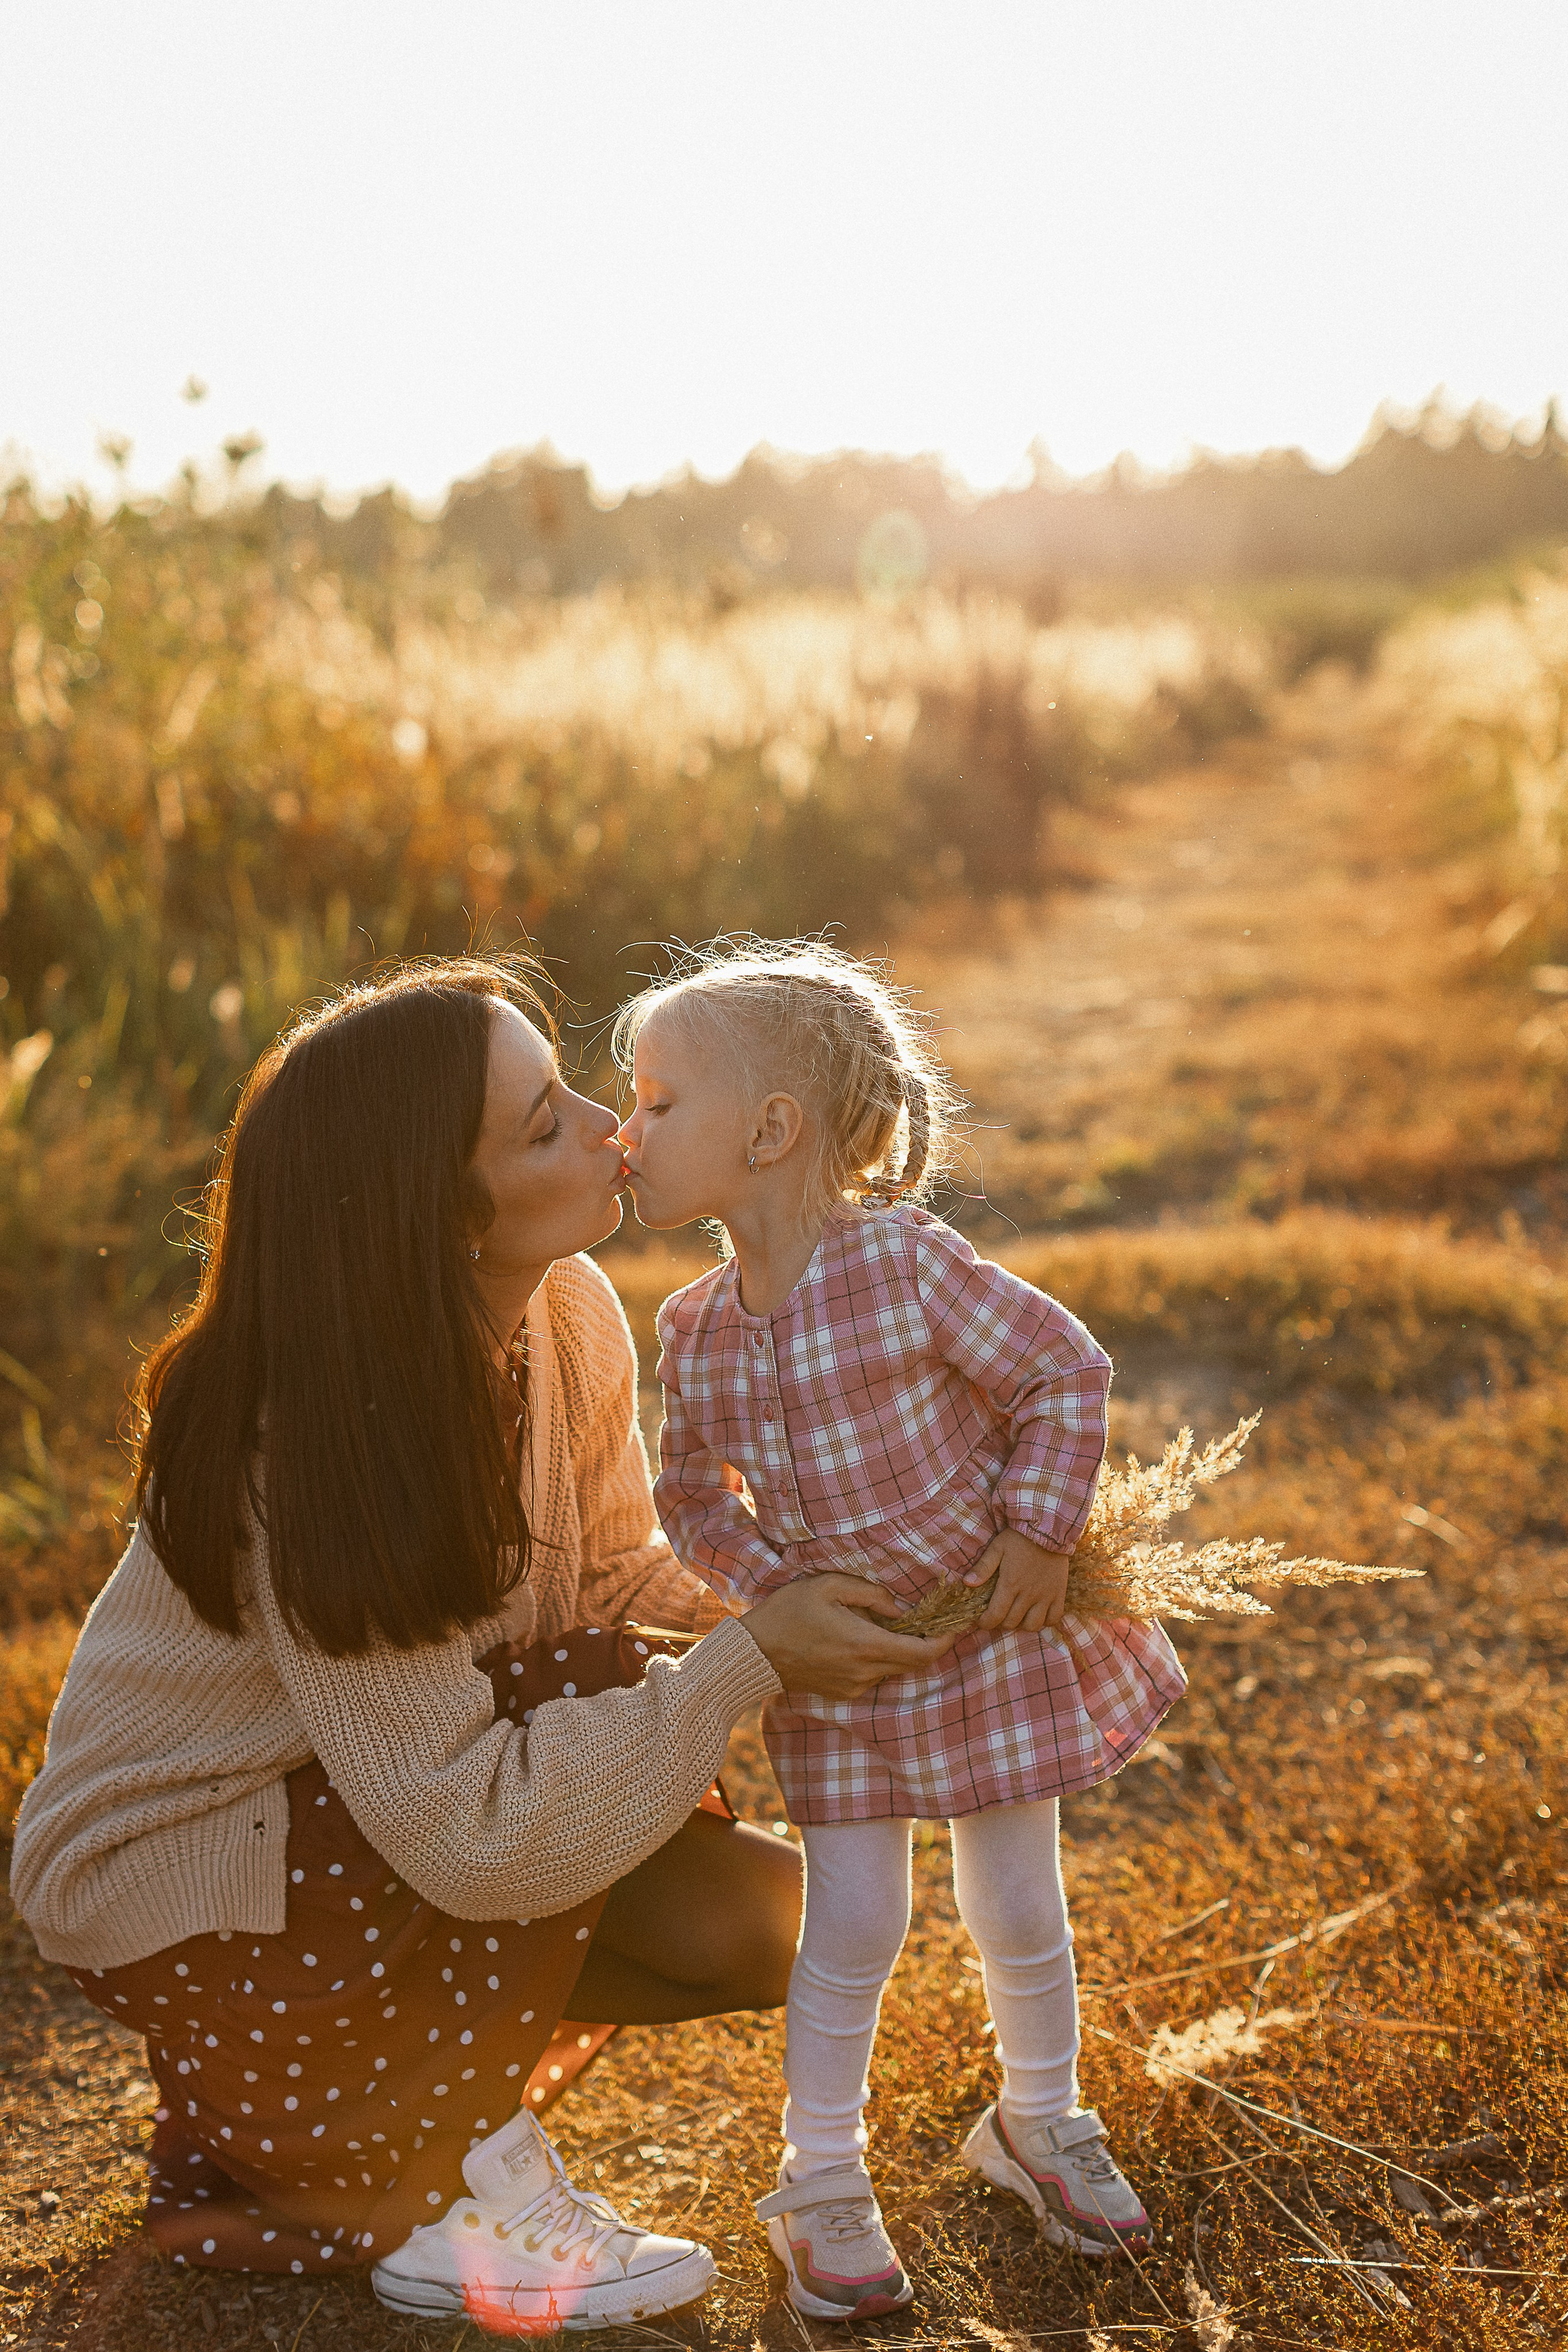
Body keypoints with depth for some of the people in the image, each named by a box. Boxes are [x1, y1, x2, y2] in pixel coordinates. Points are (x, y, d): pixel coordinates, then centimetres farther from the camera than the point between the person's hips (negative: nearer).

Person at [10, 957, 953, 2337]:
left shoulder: (570, 1316, -12)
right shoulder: (309, 1462, -34)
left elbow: (615, 1565, 4)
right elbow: (468, 1836, -36)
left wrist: (780, 1593, -15)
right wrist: (748, 1661, -34)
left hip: (360, 1831, 7)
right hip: (165, 1878, -7)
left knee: (749, 1923, -6)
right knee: (584, 1689, -25)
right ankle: (442, 2202, -11)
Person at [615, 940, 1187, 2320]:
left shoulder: (909, 1265, -23)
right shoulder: (694, 1333, -8)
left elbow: (1068, 1371, -13)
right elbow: (694, 1502, 6)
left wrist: (1038, 1535, -14)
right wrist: (776, 1589, -10)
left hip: (992, 1632, -2)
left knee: (1018, 1907, 11)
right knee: (853, 1923, 3)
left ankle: (1039, 2123, 37)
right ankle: (822, 2181, 22)